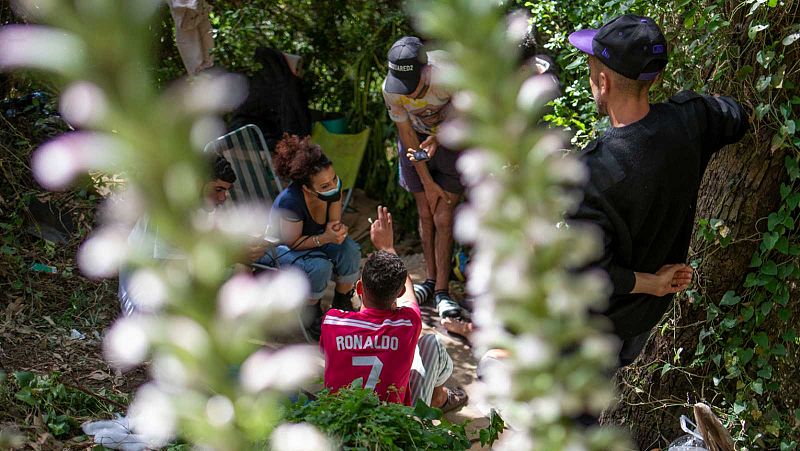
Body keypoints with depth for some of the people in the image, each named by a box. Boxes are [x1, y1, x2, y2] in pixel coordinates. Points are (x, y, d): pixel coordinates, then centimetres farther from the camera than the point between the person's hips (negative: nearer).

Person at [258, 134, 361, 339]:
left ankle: (343, 304, 2)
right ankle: (311, 315, -5)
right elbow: (293, 242, -24)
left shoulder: (334, 186, -18)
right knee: (320, 266, -34)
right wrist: (324, 238, -36)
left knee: (349, 250, -22)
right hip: (280, 248, -6)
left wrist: (337, 230, -28)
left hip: (313, 240, 6)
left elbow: (334, 222, -4)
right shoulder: (289, 203, -37)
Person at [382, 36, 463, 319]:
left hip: (451, 140, -2)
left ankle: (442, 290, 1)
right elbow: (407, 134, -12)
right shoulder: (391, 89, -23)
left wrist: (437, 139, -26)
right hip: (417, 142, 3)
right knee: (425, 215, 6)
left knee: (443, 218, -7)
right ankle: (431, 279, 21)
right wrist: (427, 183, -9)